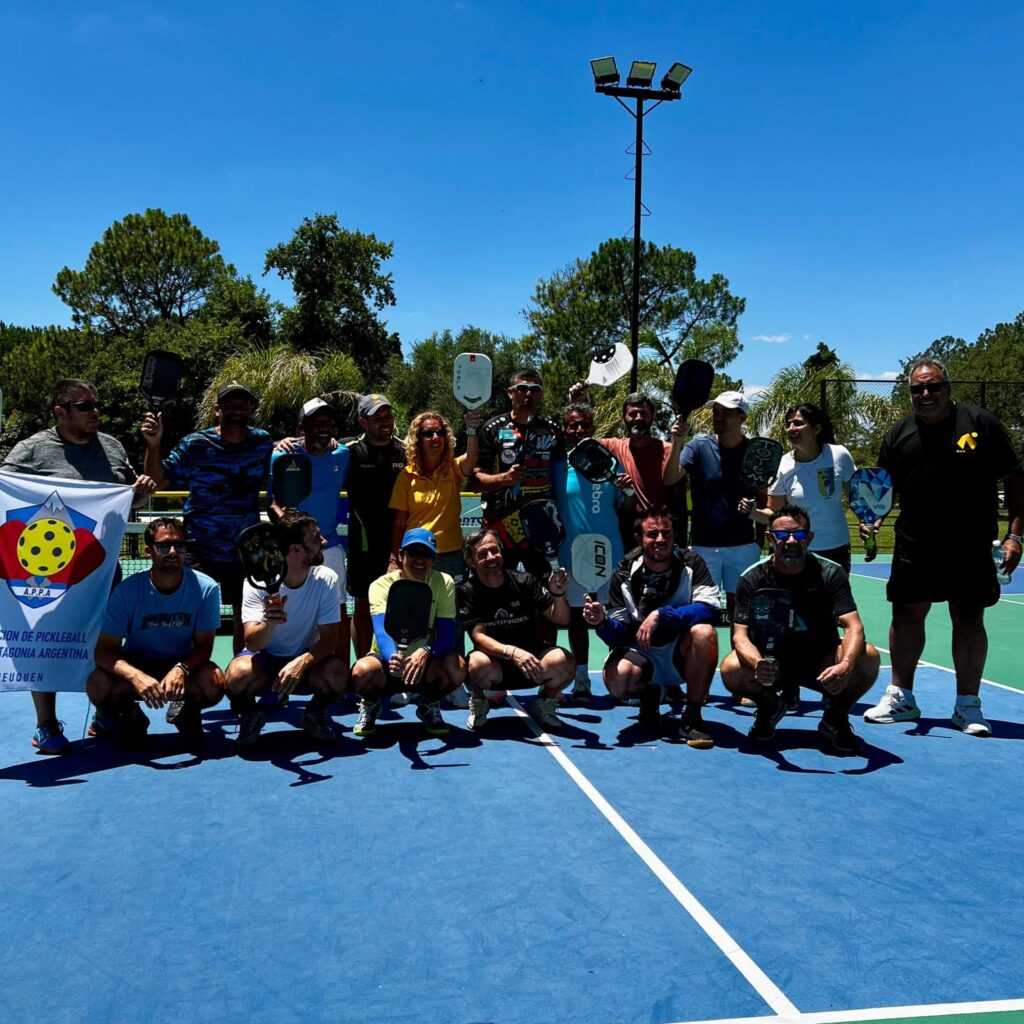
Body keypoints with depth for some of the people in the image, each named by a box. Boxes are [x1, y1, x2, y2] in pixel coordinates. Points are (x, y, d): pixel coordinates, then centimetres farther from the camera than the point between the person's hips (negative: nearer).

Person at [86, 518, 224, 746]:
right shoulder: (127, 590, -18)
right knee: (98, 685, -31)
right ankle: (125, 712, 4)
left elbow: (204, 645, -11)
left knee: (214, 683, -32)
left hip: (184, 663, 0)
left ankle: (185, 710, 3)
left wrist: (181, 669, -34)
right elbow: (104, 650, -19)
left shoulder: (206, 588, -17)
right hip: (136, 663, 0)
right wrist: (136, 676, -40)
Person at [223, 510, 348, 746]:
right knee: (238, 675, -35)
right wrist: (269, 623, -52)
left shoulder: (327, 579, -15)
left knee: (337, 672, -31)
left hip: (306, 659, 2)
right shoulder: (257, 581, -20)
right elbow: (253, 643, -29)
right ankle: (250, 715, 2)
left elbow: (329, 639, -16)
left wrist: (301, 662, -36)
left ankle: (315, 713, 5)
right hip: (265, 657, -1)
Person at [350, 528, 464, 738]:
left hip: (425, 665, 1)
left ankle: (429, 705, 4)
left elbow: (446, 636, -19)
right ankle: (370, 705, 3)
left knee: (456, 666, -32)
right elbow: (382, 632, -31)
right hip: (387, 661, -1)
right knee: (362, 671, -36)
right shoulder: (382, 585, -15)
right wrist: (393, 658, -55)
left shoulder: (444, 583, -12)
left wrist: (425, 652, -42)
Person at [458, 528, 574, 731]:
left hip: (532, 659, 2)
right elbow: (479, 637, -17)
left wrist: (558, 594, -24)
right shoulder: (468, 592, -7)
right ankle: (478, 703, 0)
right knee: (479, 664, -36)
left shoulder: (525, 582, -3)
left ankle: (545, 701, 5)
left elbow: (561, 620, -3)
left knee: (564, 661, -29)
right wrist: (512, 652, -35)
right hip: (495, 665, -1)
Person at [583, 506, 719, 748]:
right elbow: (618, 635, -9)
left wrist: (660, 615, -33)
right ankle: (649, 695, 8)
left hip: (681, 655, 0)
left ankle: (692, 717, -16)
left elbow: (708, 608, -24)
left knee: (704, 632, -33)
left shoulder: (691, 564, -8)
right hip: (639, 651, 1)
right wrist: (603, 622, -32)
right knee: (616, 680, -32)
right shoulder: (624, 574, -7)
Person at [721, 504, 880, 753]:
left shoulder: (830, 574, -10)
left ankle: (836, 718, 1)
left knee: (868, 657, -30)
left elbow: (853, 626, -21)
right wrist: (757, 663, -43)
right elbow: (740, 635, -19)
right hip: (771, 663, 0)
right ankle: (769, 705, 6)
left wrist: (846, 665, -44)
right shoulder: (753, 579, -11)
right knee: (731, 670, -32)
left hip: (820, 663, 0)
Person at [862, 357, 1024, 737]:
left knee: (969, 621, 5)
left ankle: (968, 705, 18)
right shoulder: (899, 434, 5)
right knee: (906, 616, 7)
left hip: (971, 548, -2)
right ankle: (901, 697, 22)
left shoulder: (981, 424, -3)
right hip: (914, 546, 2)